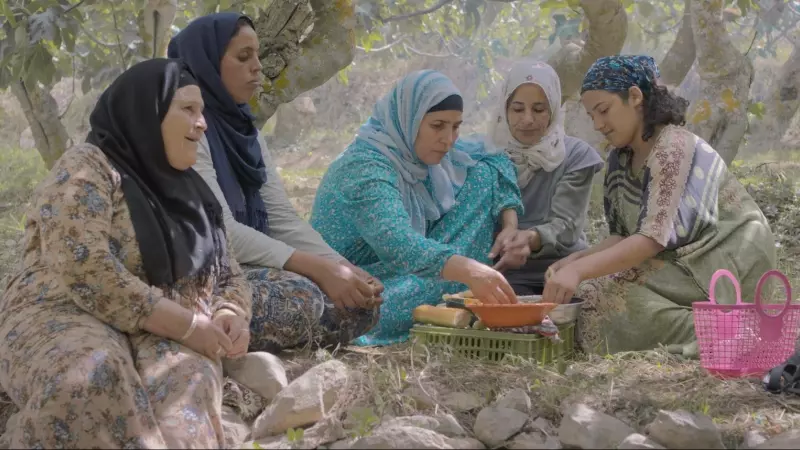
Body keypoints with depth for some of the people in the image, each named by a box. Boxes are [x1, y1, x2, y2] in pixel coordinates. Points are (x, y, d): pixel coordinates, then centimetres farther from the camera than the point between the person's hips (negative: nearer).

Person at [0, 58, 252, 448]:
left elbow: (228, 273, 21)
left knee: (189, 377, -32)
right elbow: (88, 274, -20)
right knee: (91, 378, -41)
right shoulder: (85, 170, -6)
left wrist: (230, 315, -4)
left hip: (163, 337, 5)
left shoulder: (187, 189, 18)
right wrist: (188, 324, -19)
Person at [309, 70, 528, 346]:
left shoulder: (427, 152, -1)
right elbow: (395, 242, -43)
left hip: (411, 270, 8)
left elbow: (495, 160, 9)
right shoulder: (365, 169, -26)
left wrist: (510, 226, -9)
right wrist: (469, 270, -57)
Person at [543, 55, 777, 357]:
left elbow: (652, 239, -28)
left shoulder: (673, 148, -19)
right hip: (686, 258, 9)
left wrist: (579, 271, -37)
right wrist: (576, 259, -13)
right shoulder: (620, 161, 7)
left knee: (608, 296, -22)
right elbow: (624, 236, 5)